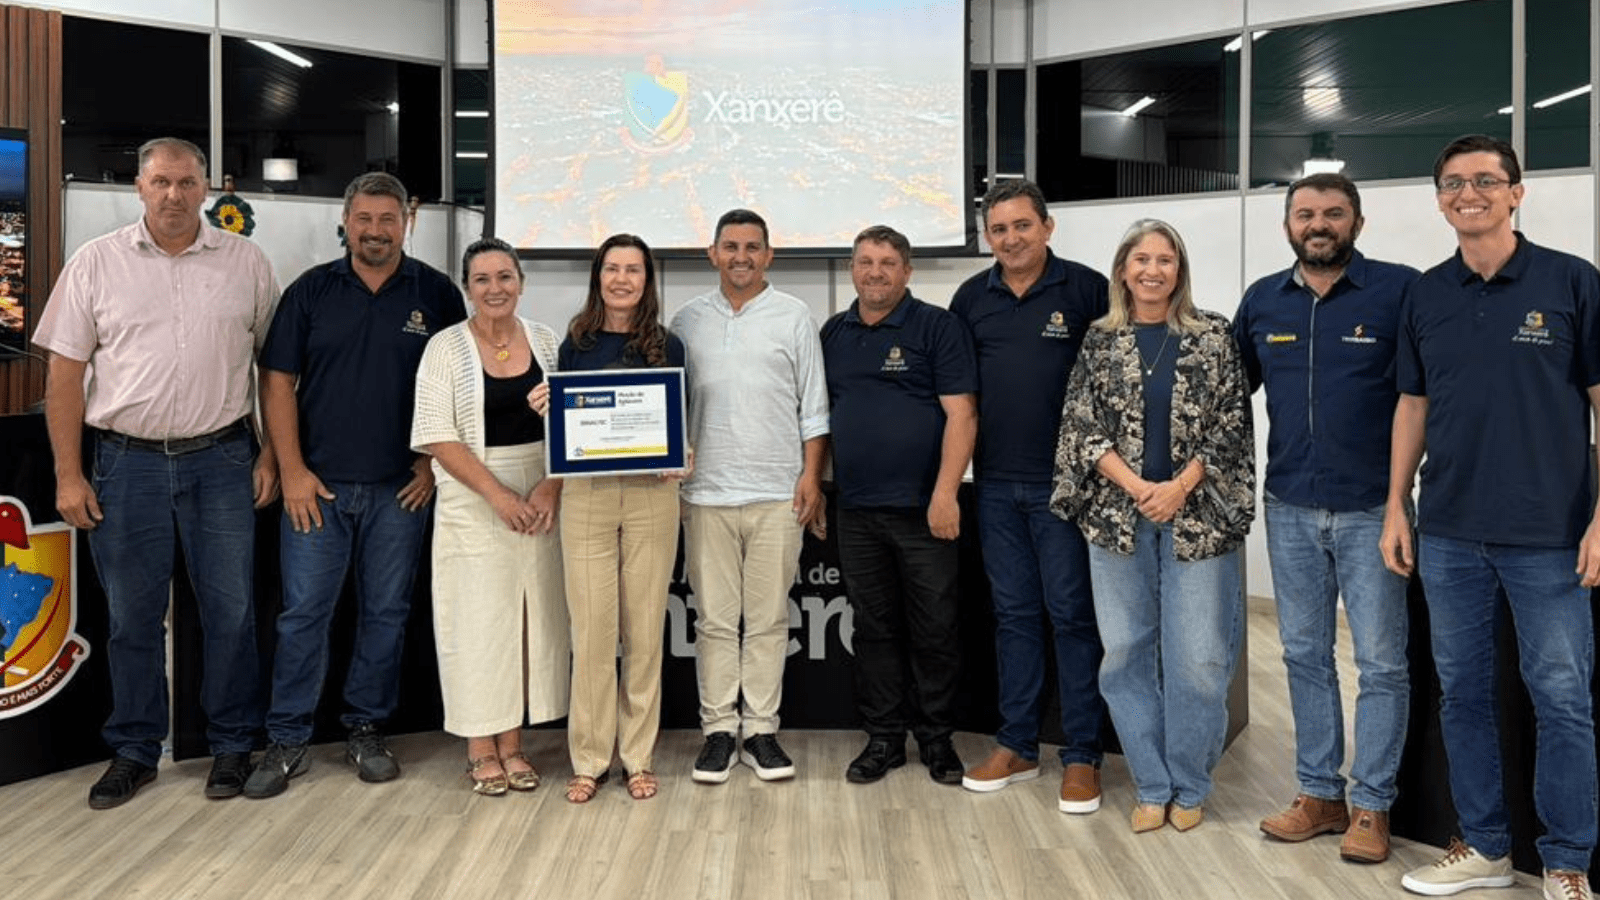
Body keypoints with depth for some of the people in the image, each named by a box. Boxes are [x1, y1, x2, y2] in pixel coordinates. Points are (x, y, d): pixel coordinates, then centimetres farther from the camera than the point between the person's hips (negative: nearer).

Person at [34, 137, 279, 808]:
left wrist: (271, 454, 0)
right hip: (127, 462, 1)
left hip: (221, 459, 0)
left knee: (230, 609, 5)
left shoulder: (246, 263, 3)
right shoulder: (97, 263, 3)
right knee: (132, 615, 9)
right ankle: (133, 751, 24)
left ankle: (233, 745, 20)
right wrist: (69, 475, -2)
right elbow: (65, 373, 2)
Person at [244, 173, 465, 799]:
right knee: (303, 612, 2)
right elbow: (277, 382, 2)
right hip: (317, 486, 0)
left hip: (400, 488, 0)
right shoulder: (311, 291, 4)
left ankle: (366, 730, 23)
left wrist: (436, 462, -3)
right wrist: (292, 471, -5)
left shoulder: (436, 294, 3)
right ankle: (288, 741, 14)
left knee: (387, 612, 8)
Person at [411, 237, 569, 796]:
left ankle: (512, 745, 18)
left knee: (531, 620, 6)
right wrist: (499, 495, -16)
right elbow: (438, 437, -9)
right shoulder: (446, 347, -2)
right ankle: (481, 749, 15)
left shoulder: (545, 341, 7)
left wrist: (552, 486, -10)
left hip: (541, 503, 3)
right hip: (473, 505, -3)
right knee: (478, 621, 1)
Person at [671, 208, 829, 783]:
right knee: (714, 619, 4)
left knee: (768, 619, 4)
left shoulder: (793, 316, 6)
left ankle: (761, 730, 14)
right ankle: (718, 730, 13)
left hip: (778, 493, -1)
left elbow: (813, 405, 5)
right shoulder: (688, 321, 11)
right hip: (707, 492, 1)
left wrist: (812, 475, -3)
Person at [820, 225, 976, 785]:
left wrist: (945, 493, -17)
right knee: (873, 628, 11)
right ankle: (883, 738, 22)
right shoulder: (833, 334, 13)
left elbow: (961, 413, -9)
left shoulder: (936, 328, -3)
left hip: (923, 508, -4)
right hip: (857, 511, 4)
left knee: (934, 628, 4)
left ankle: (937, 739, 19)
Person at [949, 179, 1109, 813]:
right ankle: (1017, 747, 23)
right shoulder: (972, 298, 9)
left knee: (1072, 615, 1)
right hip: (996, 482, 4)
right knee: (1013, 614, 12)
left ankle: (1082, 757, 12)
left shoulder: (1086, 290, -4)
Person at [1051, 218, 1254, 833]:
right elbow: (1082, 426, 2)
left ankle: (1190, 787, 17)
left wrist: (1179, 488, -11)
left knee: (1197, 656, -1)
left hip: (1196, 516, -1)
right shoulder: (1100, 342, 6)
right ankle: (1151, 786, 18)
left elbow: (1231, 425, 0)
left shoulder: (1213, 337, 3)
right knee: (1126, 652, 4)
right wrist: (1136, 487, -10)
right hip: (1118, 516, 1)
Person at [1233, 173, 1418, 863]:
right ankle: (1319, 793, 26)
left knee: (1381, 663, 4)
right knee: (1304, 656, 12)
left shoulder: (1400, 290, -7)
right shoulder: (1262, 301, 7)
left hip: (1371, 509, -4)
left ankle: (1371, 805, 18)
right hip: (1290, 510, 4)